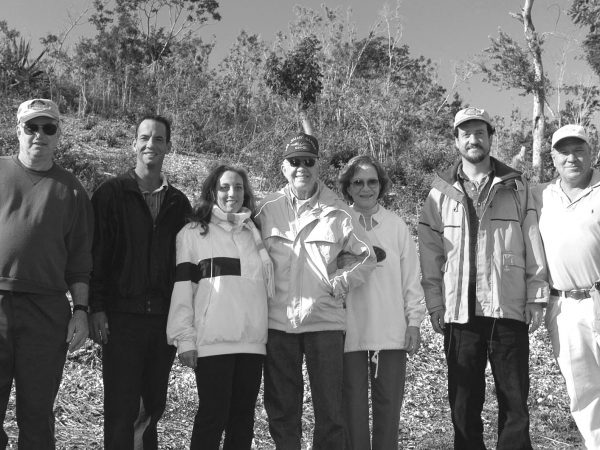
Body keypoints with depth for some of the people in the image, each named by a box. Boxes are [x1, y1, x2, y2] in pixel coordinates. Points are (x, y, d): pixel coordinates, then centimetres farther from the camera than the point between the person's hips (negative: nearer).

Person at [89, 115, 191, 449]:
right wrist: (97, 308, -9)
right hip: (122, 317, -3)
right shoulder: (111, 194, 2)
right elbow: (96, 254, -2)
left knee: (155, 402, 11)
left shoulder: (179, 202, 12)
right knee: (121, 406, -1)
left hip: (165, 318, 4)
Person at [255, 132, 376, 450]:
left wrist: (339, 283, -2)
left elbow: (367, 256, 7)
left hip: (325, 320, -1)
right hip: (278, 321, 2)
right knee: (281, 408, 11)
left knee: (329, 408, 4)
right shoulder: (268, 210, 5)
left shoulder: (335, 212, 1)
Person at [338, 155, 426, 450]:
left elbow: (411, 277, 7)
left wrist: (414, 322, 2)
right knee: (353, 406, 5)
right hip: (349, 332, -1)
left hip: (391, 332, 1)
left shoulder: (397, 226, 6)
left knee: (388, 403, 6)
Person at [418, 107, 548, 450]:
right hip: (459, 312, 0)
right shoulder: (441, 192, 7)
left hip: (510, 308, 0)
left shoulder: (516, 187, 8)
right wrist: (435, 303, -2)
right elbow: (431, 253, 4)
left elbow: (534, 245, 5)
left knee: (515, 400, 5)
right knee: (464, 402, 8)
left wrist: (536, 296, -1)